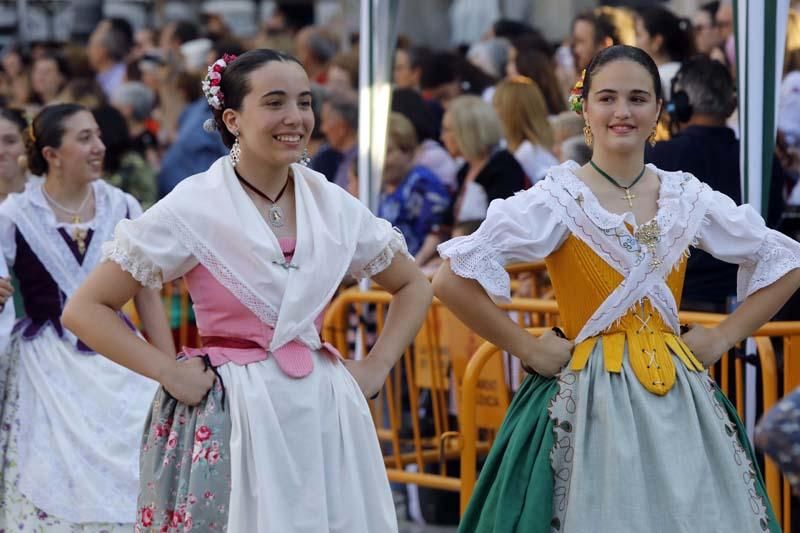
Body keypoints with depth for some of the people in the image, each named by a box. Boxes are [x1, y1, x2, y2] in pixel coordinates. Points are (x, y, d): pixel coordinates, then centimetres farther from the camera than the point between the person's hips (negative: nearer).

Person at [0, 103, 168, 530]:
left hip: (117, 364, 2)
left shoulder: (122, 208, 4)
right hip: (47, 371, -2)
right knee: (51, 494, -2)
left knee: (131, 488, -4)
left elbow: (147, 295, 9)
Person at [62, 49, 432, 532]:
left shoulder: (333, 205, 5)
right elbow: (85, 310, -6)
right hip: (231, 416, -4)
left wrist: (376, 368, 7)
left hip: (324, 412, 4)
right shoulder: (195, 207, -7)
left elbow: (414, 286, 20)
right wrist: (168, 372, -11)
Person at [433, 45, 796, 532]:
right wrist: (530, 350, -10)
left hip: (681, 401, 4)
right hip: (591, 399, -4)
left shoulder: (687, 198, 6)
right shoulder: (559, 199, -6)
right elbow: (454, 279, -14)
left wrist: (722, 338, 7)